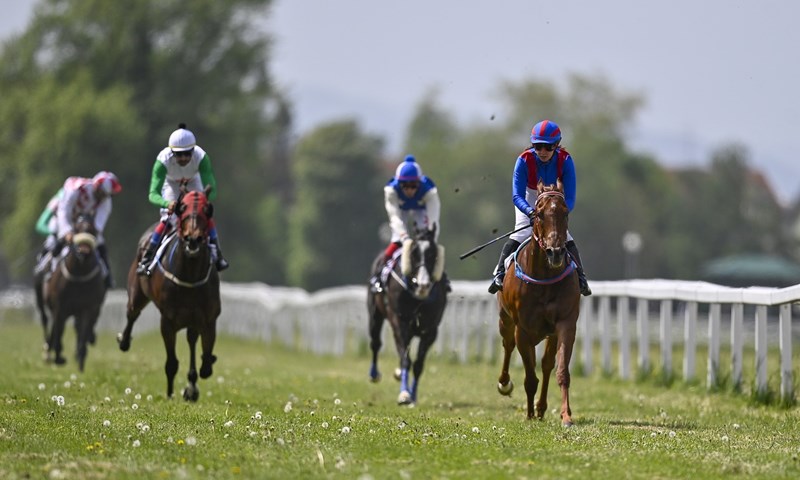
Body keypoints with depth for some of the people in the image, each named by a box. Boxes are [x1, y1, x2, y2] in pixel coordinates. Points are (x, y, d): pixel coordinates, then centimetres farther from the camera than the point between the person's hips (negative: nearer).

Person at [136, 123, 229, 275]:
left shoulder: (201, 158, -38)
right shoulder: (163, 160, -40)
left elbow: (211, 189, -39)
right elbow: (153, 194, -44)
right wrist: (167, 204, -65)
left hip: (193, 183, 1)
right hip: (171, 185, -1)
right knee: (167, 219, -16)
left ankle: (216, 254, 3)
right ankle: (146, 258, -4)